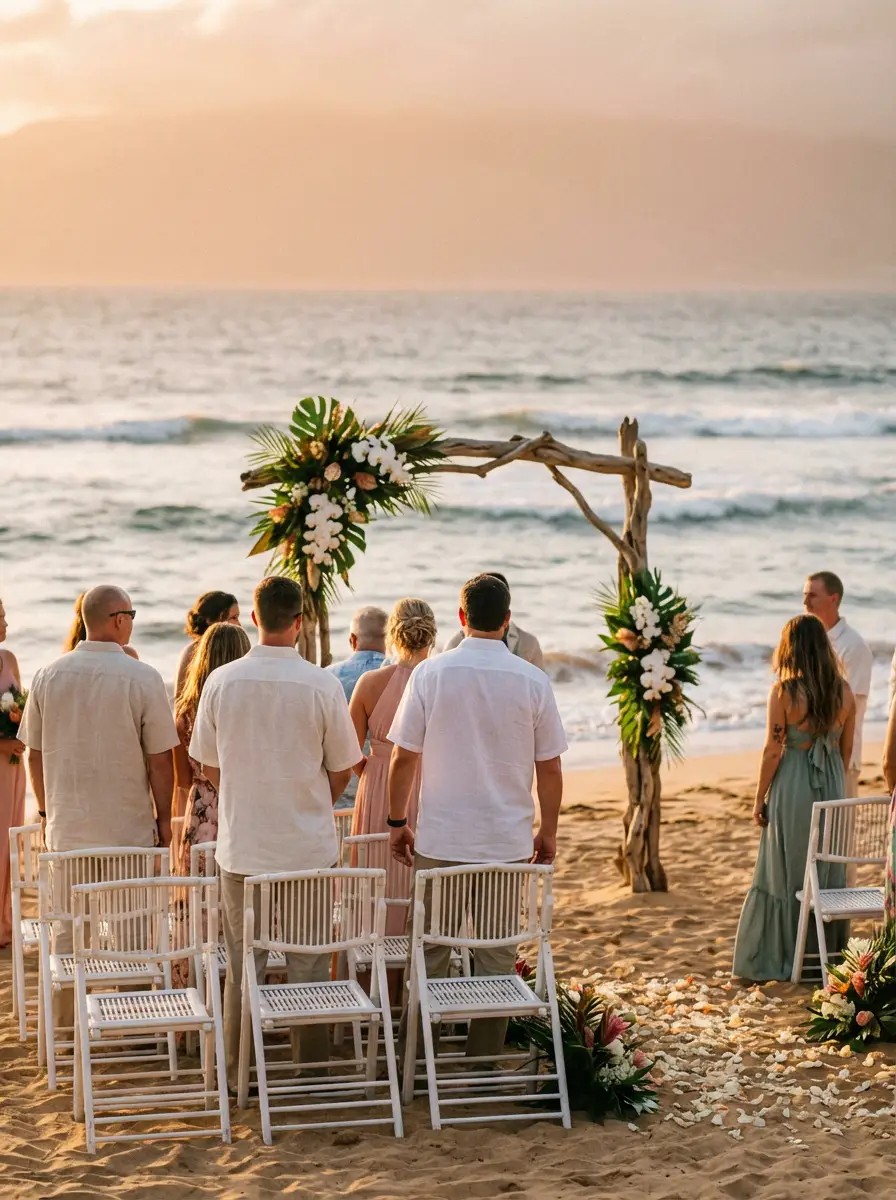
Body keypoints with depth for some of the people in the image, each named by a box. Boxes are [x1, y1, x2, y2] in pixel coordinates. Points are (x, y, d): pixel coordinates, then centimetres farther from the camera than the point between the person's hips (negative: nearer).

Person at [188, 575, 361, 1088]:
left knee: (243, 962, 11)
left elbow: (209, 765, 4)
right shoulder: (322, 685, -11)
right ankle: (313, 1070, 14)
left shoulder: (221, 681, -6)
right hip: (309, 844, -1)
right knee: (309, 962, 9)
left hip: (242, 846, 2)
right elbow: (342, 768, -2)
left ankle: (240, 1072, 16)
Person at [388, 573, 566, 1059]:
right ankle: (485, 1059, 12)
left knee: (429, 953, 10)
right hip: (508, 841, 0)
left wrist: (397, 822, 9)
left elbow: (403, 758, -3)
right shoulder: (532, 681, -4)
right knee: (497, 955, 9)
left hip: (439, 840, 0)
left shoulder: (430, 673, -6)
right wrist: (548, 831, 13)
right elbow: (549, 768, 0)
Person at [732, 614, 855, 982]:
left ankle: (782, 960, 10)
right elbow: (846, 749, 8)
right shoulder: (843, 690, 0)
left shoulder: (784, 690, -13)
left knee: (785, 875, 5)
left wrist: (760, 797, -2)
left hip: (792, 786, -4)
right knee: (829, 873, 12)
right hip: (831, 787, 4)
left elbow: (773, 750, -11)